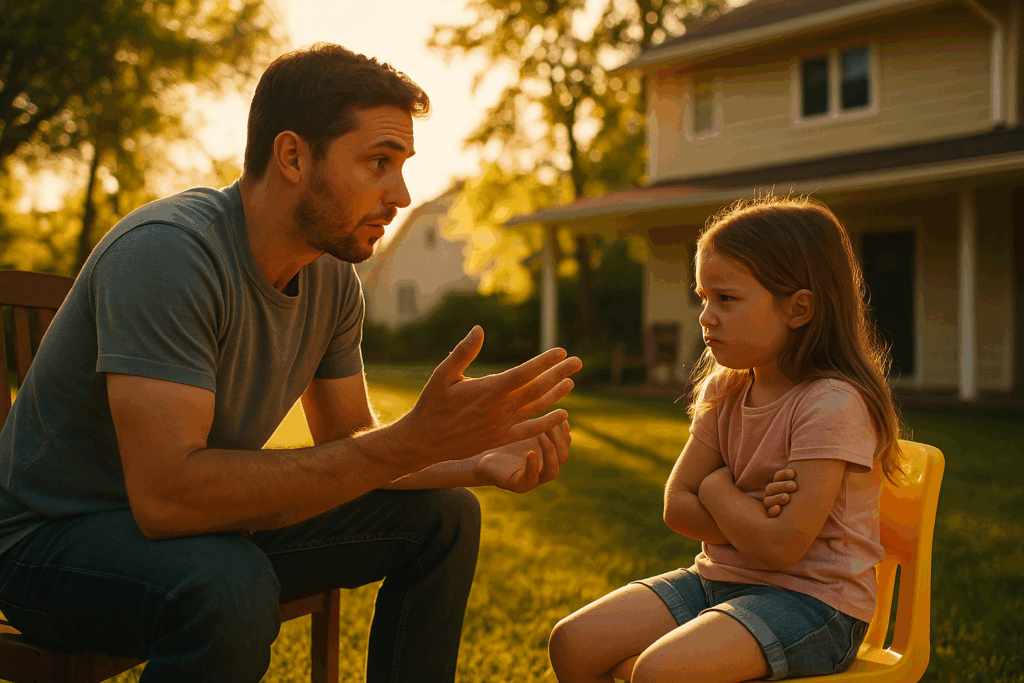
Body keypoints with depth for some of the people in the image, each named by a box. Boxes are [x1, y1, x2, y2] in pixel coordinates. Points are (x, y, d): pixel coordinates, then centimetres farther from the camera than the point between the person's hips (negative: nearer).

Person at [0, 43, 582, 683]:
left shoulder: (333, 280, -3)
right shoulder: (168, 252, -28)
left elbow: (348, 442, 5)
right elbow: (166, 493, -36)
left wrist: (479, 464, -15)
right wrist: (413, 442, -38)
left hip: (207, 518, 8)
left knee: (444, 516, 0)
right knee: (231, 588, -39)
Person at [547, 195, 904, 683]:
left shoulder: (833, 404, -19)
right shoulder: (723, 391, 5)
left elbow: (781, 546, -24)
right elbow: (677, 507, 3)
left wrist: (718, 488, -8)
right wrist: (751, 516, -14)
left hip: (811, 598, -7)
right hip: (720, 579, 7)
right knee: (573, 643, -6)